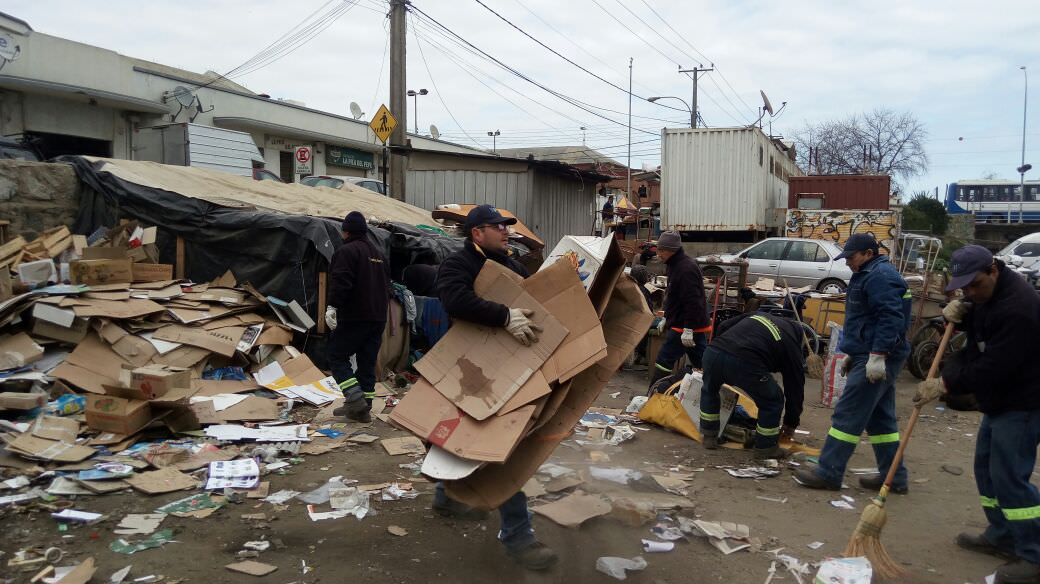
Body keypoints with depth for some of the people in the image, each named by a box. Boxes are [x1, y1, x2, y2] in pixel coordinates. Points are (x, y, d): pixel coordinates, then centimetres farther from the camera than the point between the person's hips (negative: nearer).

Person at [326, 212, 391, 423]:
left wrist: (333, 306, -19)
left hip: (354, 318, -8)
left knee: (337, 356, 1)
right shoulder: (379, 254, 18)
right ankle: (363, 408, 11)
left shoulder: (346, 251, -8)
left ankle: (355, 398, -14)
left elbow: (341, 283, -20)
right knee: (367, 362, 10)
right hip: (378, 317, 8)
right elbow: (387, 285, 23)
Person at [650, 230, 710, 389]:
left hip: (683, 327, -10)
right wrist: (666, 319, 26)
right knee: (701, 364, 12)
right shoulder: (676, 265, 14)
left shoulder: (686, 269, -20)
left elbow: (693, 302, -25)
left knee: (664, 362, -4)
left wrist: (688, 329, -25)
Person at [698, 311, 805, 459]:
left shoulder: (756, 315, 35)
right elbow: (796, 386, 28)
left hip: (713, 351, 5)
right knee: (772, 401, 22)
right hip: (744, 363, -5)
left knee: (709, 390, 36)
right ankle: (766, 448, 29)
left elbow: (722, 326, 27)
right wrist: (791, 424, 40)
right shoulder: (791, 343, 23)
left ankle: (709, 437, 39)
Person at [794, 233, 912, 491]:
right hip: (870, 356, 11)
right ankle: (894, 477, 21)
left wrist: (877, 356, -28)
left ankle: (828, 472, -2)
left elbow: (891, 318, -25)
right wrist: (852, 353, 26)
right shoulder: (868, 275, 19)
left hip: (876, 360, -11)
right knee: (880, 417, 14)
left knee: (848, 415, -7)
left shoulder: (880, 276, -15)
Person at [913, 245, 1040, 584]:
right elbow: (976, 325, 20)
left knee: (1009, 477, -10)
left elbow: (994, 368, -28)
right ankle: (1002, 537, 29)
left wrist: (946, 384, -21)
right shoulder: (986, 293, 4)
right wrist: (956, 314, -4)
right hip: (999, 399, 10)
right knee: (987, 467, 16)